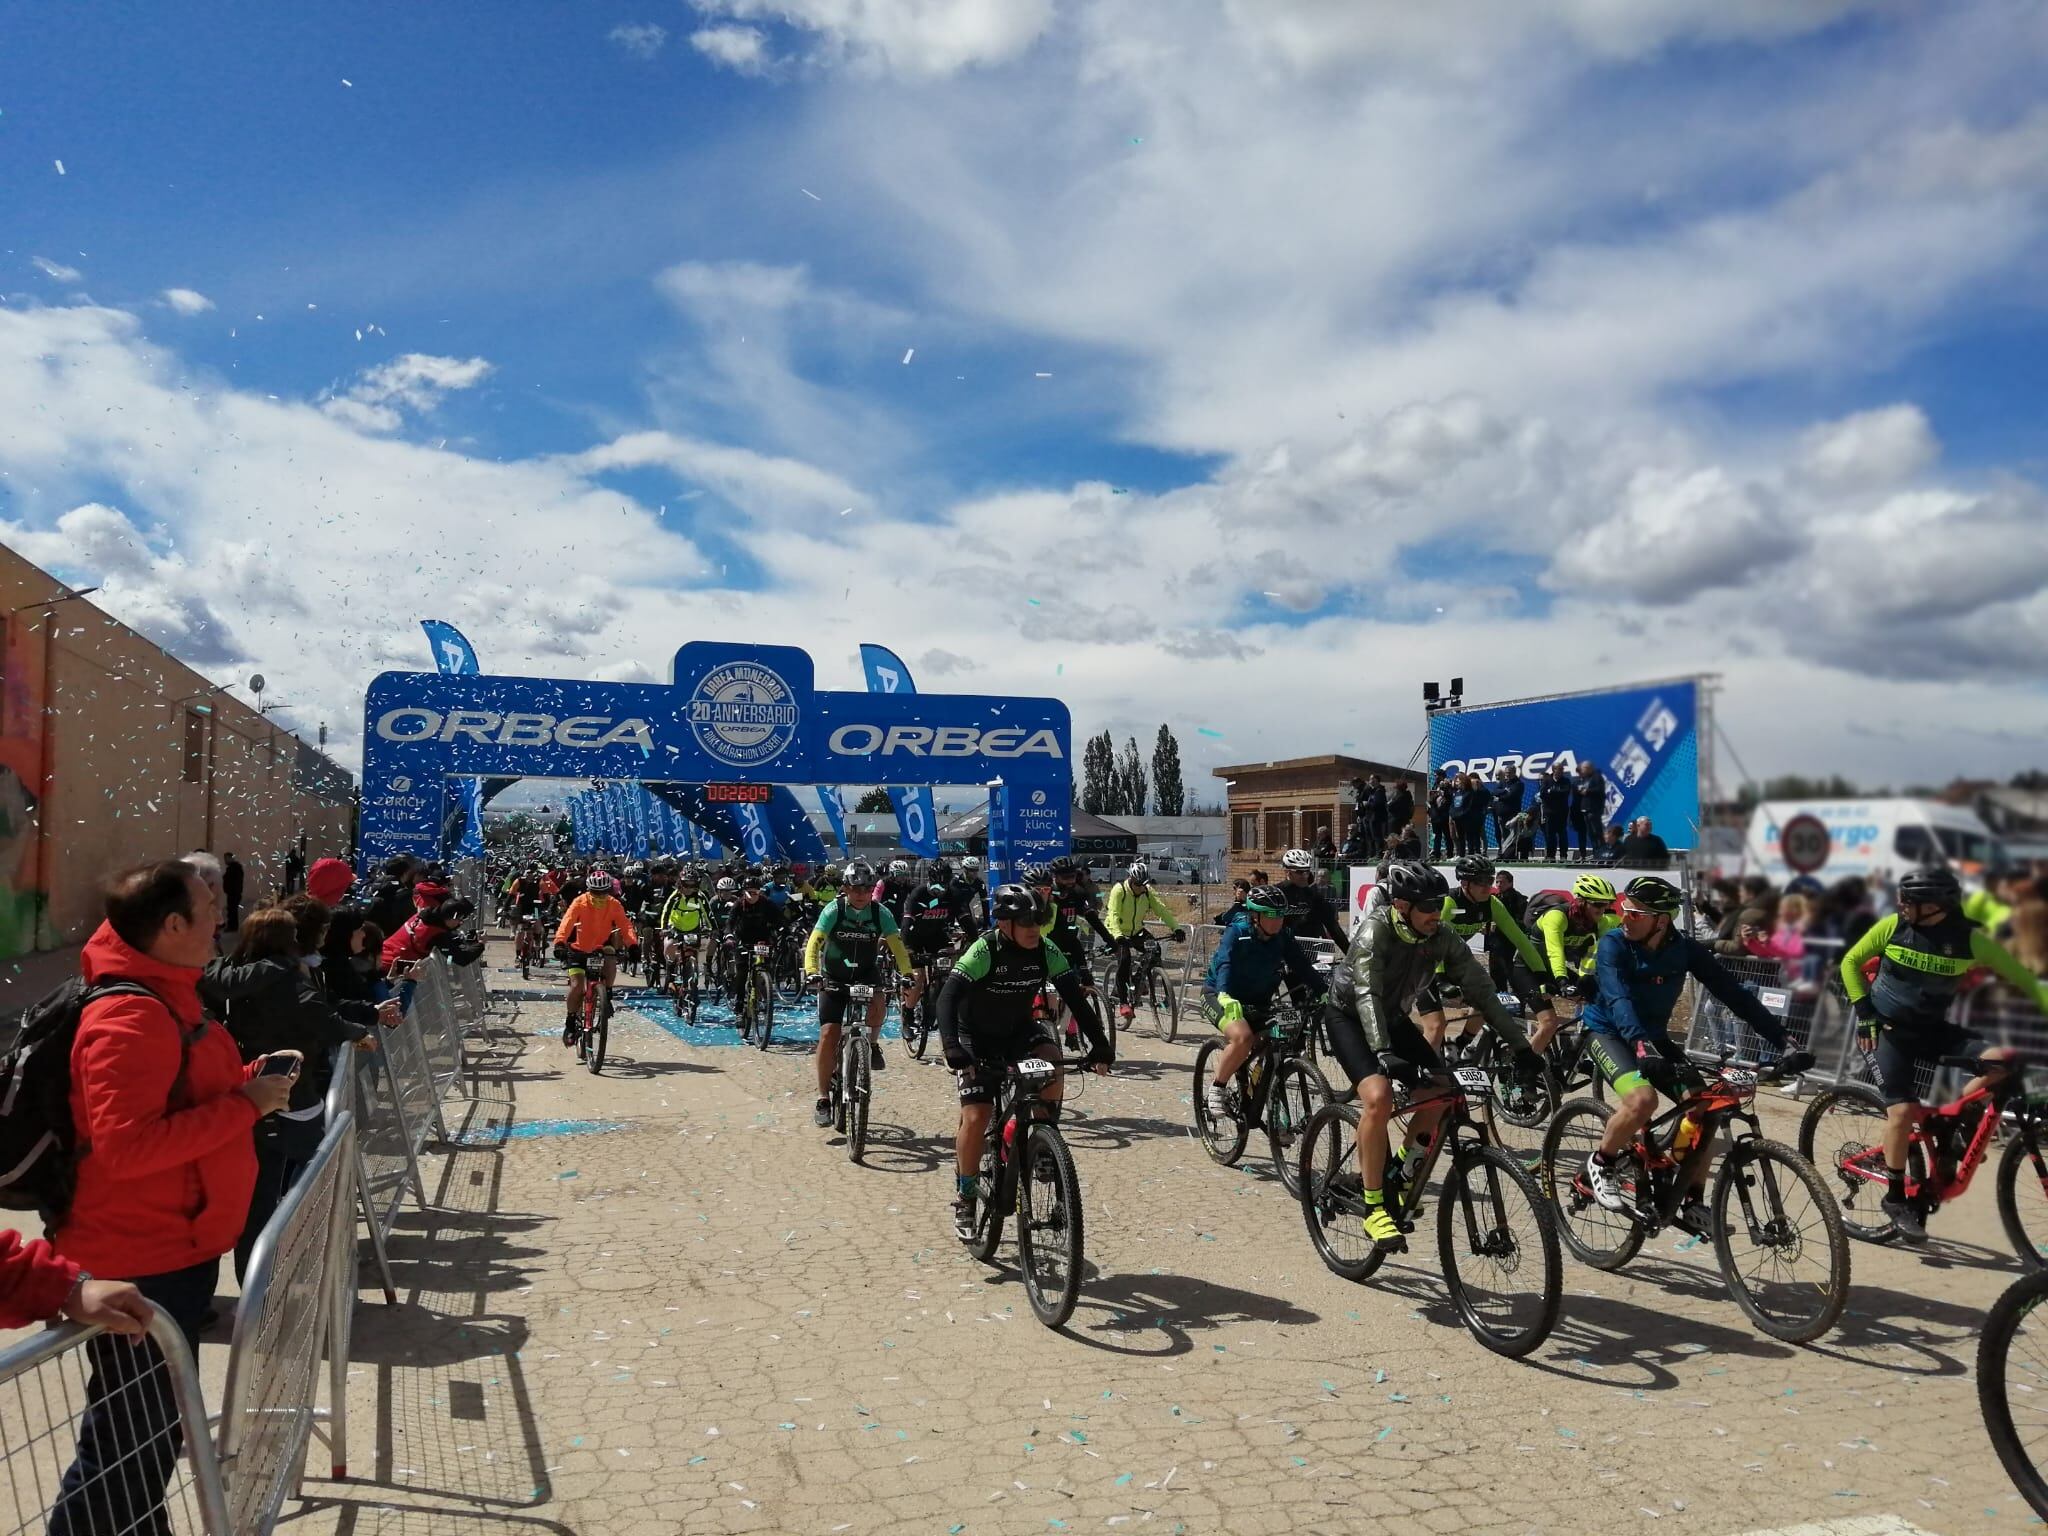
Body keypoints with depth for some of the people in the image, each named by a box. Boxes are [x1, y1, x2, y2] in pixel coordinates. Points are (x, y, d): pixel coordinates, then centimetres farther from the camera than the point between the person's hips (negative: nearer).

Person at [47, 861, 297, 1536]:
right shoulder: (128, 1017, -24)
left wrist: (250, 1078, 6)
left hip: (176, 1248, 10)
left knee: (156, 1430, 23)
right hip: (141, 1264, -10)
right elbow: (125, 1145, -31)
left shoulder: (165, 996, 9)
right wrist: (245, 1106, -25)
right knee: (128, 1444, 1)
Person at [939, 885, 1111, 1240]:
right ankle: (964, 1199, 8)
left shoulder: (1047, 952, -16)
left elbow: (1077, 999, -14)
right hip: (977, 1040, -3)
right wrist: (953, 1050, -48)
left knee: (1052, 1063, -28)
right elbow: (947, 1000, -35)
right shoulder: (983, 951, -28)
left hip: (1020, 1031, 3)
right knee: (975, 1118, -13)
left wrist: (1101, 1046, -23)